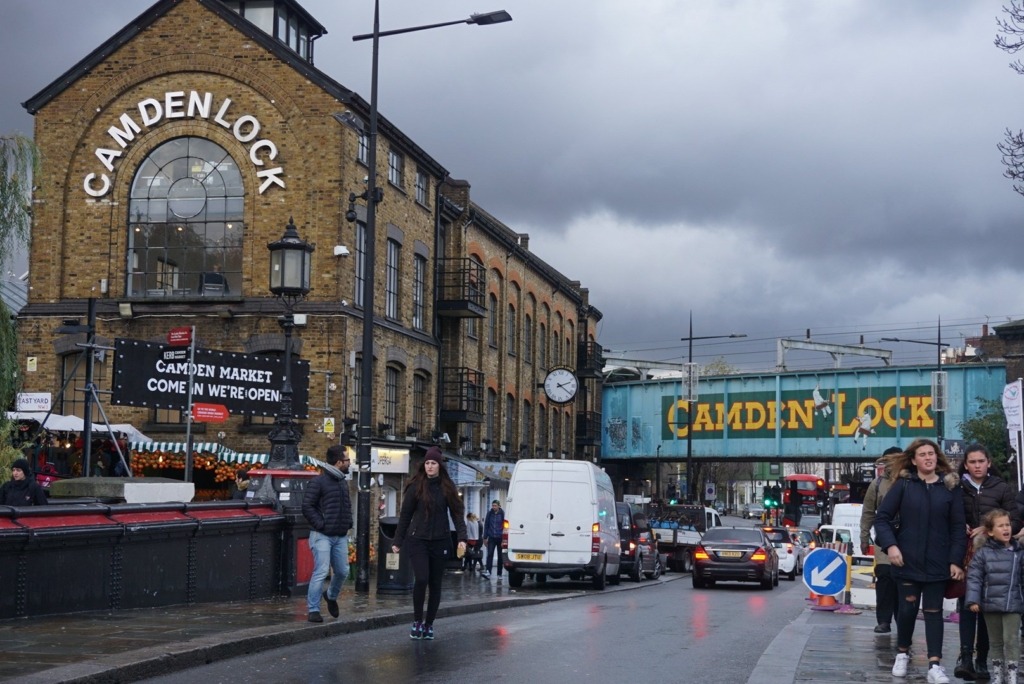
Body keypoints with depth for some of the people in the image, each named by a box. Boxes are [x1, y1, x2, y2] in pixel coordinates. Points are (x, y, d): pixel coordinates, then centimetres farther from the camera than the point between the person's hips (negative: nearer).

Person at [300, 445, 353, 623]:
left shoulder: (343, 482, 14)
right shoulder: (318, 482, -10)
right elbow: (307, 507, -13)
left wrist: (348, 523, 12)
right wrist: (321, 525, -16)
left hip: (341, 536, 7)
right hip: (323, 536, -7)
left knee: (342, 571, 9)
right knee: (321, 572, -11)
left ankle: (331, 596, 37)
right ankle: (313, 609, -4)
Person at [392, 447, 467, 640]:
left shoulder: (447, 488, 4)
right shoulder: (416, 487, 0)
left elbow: (457, 514, 3)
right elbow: (405, 514, 4)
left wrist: (461, 538, -10)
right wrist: (398, 542, 5)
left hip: (440, 542, 2)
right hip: (417, 540, -2)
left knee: (435, 583, 6)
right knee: (421, 579, -16)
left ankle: (429, 624, 17)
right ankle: (417, 622, 1)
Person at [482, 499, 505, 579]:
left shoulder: (502, 514, -4)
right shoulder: (489, 514, 4)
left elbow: (504, 526, -4)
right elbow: (486, 526, 9)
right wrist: (485, 537, 6)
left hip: (500, 538, -2)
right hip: (491, 538, 2)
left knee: (500, 556, 7)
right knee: (490, 554, -10)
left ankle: (499, 573, 14)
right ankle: (488, 572, -20)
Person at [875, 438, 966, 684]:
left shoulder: (951, 487, 3)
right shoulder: (903, 484, 0)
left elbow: (958, 527, 3)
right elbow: (882, 517, -1)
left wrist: (956, 560, -4)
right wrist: (890, 545, -14)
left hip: (937, 562, 1)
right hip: (907, 560, 0)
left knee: (933, 611, 0)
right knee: (908, 608, 4)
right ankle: (902, 654, 26)